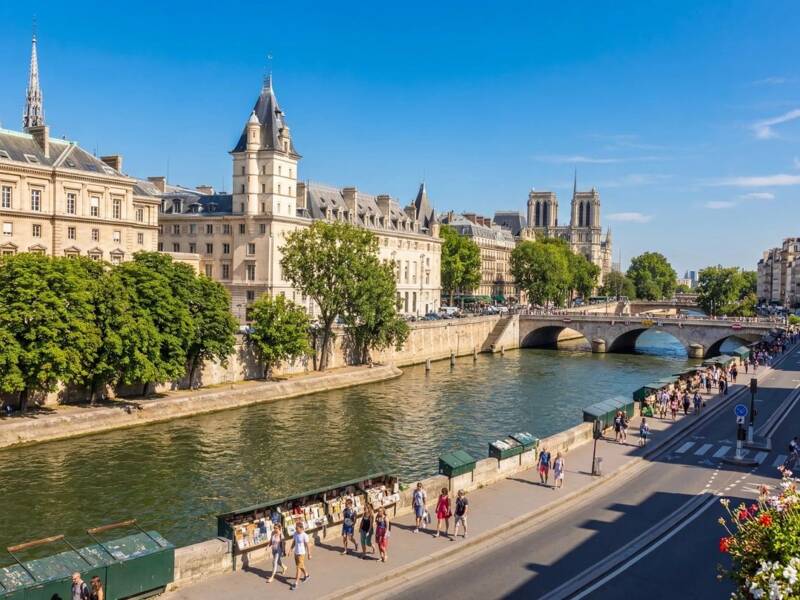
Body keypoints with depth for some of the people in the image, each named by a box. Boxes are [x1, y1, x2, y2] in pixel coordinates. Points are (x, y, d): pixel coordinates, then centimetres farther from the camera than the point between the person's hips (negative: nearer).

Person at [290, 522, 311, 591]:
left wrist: (309, 554, -9)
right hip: (296, 553, 7)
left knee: (298, 568, -3)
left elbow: (308, 545, -14)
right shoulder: (295, 533, -3)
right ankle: (306, 575, 46)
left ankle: (296, 583, 4)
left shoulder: (305, 535, -21)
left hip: (301, 554, -7)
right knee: (301, 566, 22)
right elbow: (293, 543, 10)